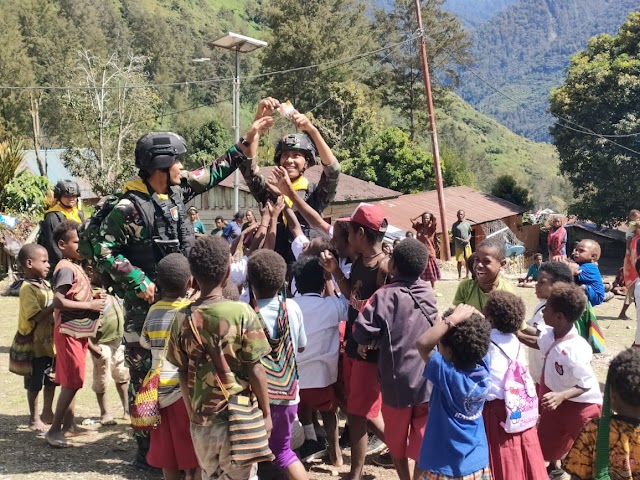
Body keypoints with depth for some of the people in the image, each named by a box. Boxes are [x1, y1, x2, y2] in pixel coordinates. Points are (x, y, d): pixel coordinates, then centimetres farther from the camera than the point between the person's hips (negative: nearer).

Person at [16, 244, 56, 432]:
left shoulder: (45, 285, 9)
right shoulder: (27, 289, -17)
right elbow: (36, 316, -26)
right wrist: (55, 305, -30)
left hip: (50, 342, 8)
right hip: (36, 344, -8)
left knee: (51, 381, 17)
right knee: (35, 384, 5)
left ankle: (47, 413, 32)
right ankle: (34, 419, 18)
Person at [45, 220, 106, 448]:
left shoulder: (76, 266, 12)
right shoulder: (66, 269, -17)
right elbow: (58, 301, -27)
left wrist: (94, 296, 5)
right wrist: (90, 305, -23)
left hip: (79, 332, 9)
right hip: (69, 332, -9)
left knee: (73, 381, 15)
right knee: (71, 382, -7)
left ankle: (69, 423, 25)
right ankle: (54, 430, -1)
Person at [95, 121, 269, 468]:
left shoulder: (178, 190, 4)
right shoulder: (130, 207, -16)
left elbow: (215, 172, 15)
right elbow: (104, 251, -12)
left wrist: (250, 139, 14)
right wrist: (138, 281, -16)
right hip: (145, 307, -7)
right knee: (144, 375, 2)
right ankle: (146, 447, 12)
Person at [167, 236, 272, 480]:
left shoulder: (183, 319, -5)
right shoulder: (241, 312, -14)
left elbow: (183, 374, 2)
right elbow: (255, 370, -11)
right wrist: (266, 413, 0)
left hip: (202, 420, 3)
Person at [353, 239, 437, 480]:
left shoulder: (385, 295, -15)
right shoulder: (428, 292, 3)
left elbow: (361, 330, -20)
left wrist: (371, 341, 4)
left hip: (399, 381, -4)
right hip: (428, 380, 4)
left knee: (396, 440, 18)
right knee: (424, 444, 9)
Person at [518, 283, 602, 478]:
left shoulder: (576, 351, -39)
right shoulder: (551, 334, -16)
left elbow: (586, 385, -28)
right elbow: (537, 343, 9)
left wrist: (561, 396, -42)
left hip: (581, 404, -8)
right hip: (555, 395, 8)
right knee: (548, 438, 26)